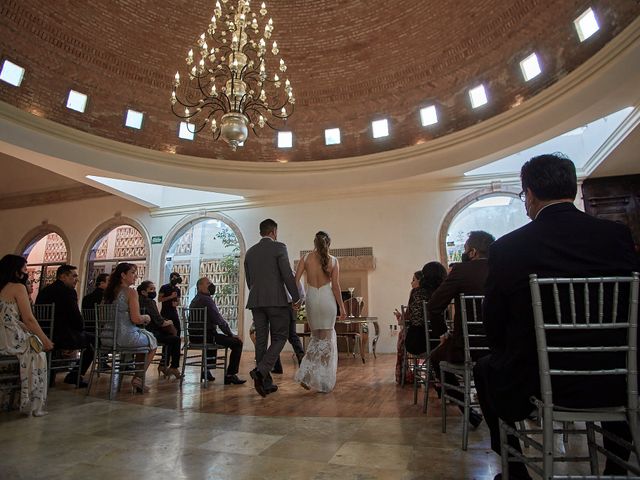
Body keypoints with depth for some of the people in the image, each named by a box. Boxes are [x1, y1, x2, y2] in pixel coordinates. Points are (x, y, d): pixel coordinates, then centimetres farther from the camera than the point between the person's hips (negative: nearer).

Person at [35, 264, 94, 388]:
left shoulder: (44, 290, 13)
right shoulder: (68, 291, -13)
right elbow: (77, 318, -15)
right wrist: (81, 327, 8)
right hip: (62, 337, -9)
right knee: (93, 340, 7)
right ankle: (75, 376, 9)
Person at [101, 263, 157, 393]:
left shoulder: (108, 292, 11)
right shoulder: (131, 292, -11)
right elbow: (136, 319, -19)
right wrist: (146, 318, 3)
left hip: (106, 337, 7)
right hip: (125, 337, -7)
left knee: (143, 335, 30)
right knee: (152, 341, 19)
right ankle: (138, 378, 16)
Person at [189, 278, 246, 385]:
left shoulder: (194, 300, 16)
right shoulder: (206, 300, -14)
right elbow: (219, 320, -16)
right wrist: (231, 334, -8)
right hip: (207, 336, -10)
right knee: (237, 342, -9)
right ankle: (230, 375, -7)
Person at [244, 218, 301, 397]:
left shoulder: (250, 252, 13)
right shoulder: (279, 247, -4)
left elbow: (248, 280, 17)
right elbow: (288, 275, -10)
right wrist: (296, 298, -2)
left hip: (255, 301, 6)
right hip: (276, 300, -5)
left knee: (261, 340, 7)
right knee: (279, 338, 3)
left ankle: (265, 383, 12)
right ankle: (260, 371, -16)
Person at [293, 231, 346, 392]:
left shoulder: (305, 258, 2)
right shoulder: (333, 261, -1)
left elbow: (295, 281, -2)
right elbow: (335, 286, -4)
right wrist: (342, 307, 2)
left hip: (311, 298, 2)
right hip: (327, 298, -2)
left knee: (315, 336, 20)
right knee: (326, 338, 8)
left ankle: (306, 374, 11)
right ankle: (324, 381, 12)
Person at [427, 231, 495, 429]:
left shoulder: (461, 270, -12)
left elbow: (434, 306, -15)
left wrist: (442, 333, 1)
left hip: (466, 347, -5)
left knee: (436, 357, 24)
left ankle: (467, 410, 19)